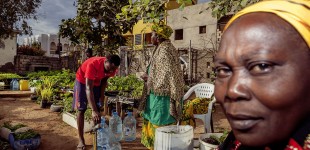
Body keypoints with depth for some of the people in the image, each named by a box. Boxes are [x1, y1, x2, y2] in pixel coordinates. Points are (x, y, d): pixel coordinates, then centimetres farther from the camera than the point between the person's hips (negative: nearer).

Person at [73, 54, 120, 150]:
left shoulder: (112, 68, -23)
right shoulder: (92, 64, -41)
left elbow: (104, 79, -3)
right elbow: (88, 88, -45)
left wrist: (101, 95, -5)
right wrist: (93, 110, -51)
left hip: (96, 82, 5)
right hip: (82, 81, -5)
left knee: (98, 108, 2)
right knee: (81, 109, -6)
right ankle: (81, 140, 0)